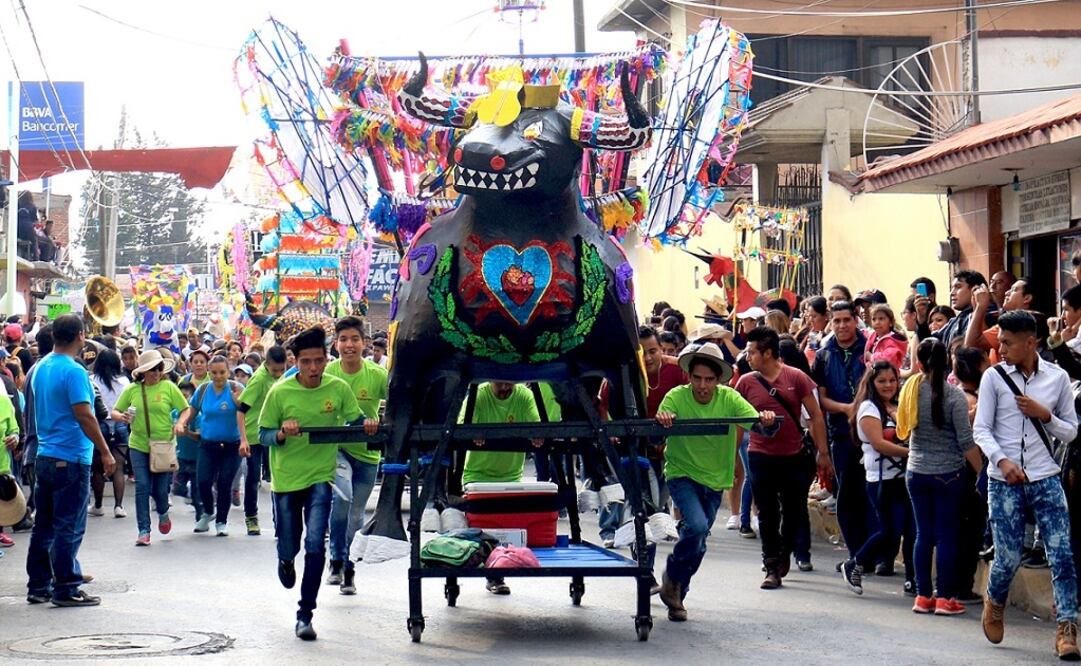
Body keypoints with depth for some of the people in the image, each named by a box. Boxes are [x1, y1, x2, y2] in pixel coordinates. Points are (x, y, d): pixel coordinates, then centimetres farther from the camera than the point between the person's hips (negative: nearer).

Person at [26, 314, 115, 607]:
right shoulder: (73, 372, -16)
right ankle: (66, 589, 1)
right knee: (69, 528, -2)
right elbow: (84, 417, -20)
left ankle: (38, 587, 17)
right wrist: (105, 452, -14)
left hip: (44, 458, 8)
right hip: (71, 459, -8)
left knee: (44, 526, 12)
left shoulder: (40, 368, 10)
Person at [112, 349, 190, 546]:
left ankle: (163, 513, 38)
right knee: (142, 487, -5)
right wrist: (122, 417, -16)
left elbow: (185, 409, 3)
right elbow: (115, 412, 6)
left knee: (160, 489, 5)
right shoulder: (132, 389, 1)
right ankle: (144, 531, 2)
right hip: (138, 446, 1)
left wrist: (179, 424, -15)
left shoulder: (168, 387, -2)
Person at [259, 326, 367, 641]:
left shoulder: (339, 389, -7)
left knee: (315, 544, -13)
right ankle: (286, 561, 51)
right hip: (286, 477, 0)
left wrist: (368, 425, -19)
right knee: (289, 546, 11)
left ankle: (305, 615, -2)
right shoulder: (280, 392, -10)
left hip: (320, 476, 0)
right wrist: (283, 433, -25)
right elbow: (264, 435, -4)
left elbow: (355, 422, 4)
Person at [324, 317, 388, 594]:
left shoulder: (377, 374, -12)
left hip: (367, 451, 1)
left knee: (356, 514, 12)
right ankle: (336, 561, -10)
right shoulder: (327, 373, -10)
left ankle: (348, 571, 30)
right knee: (342, 497, -26)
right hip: (335, 448, -1)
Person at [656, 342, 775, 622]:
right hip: (682, 473, -4)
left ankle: (677, 596, 32)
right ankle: (672, 576, 0)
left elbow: (756, 421, -21)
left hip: (714, 478, 4)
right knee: (697, 526, -26)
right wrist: (661, 421, -49)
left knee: (698, 542, 12)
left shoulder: (729, 398, -10)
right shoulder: (676, 397, -16)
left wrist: (765, 420, -44)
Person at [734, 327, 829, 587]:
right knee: (768, 515, 3)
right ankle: (772, 568, 10)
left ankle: (783, 557, 31)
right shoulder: (746, 382, -1)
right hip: (761, 458, 0)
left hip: (795, 456, 0)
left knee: (794, 511, 10)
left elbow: (816, 415, 0)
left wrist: (822, 453, -3)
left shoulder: (796, 378, -4)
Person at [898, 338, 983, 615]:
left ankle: (923, 596, 14)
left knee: (924, 535, 11)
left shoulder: (910, 390, -2)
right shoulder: (954, 395, -13)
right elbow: (966, 442, -13)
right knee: (947, 535, 3)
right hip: (949, 473, -3)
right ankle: (945, 598, 5)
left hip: (916, 472, 4)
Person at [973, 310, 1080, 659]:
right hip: (1004, 482, -1)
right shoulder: (994, 377, 0)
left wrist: (1044, 415, -10)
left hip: (1046, 479, 1)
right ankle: (994, 603, 33)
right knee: (1009, 557, 2)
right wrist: (1002, 461, -18)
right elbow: (981, 430, -2)